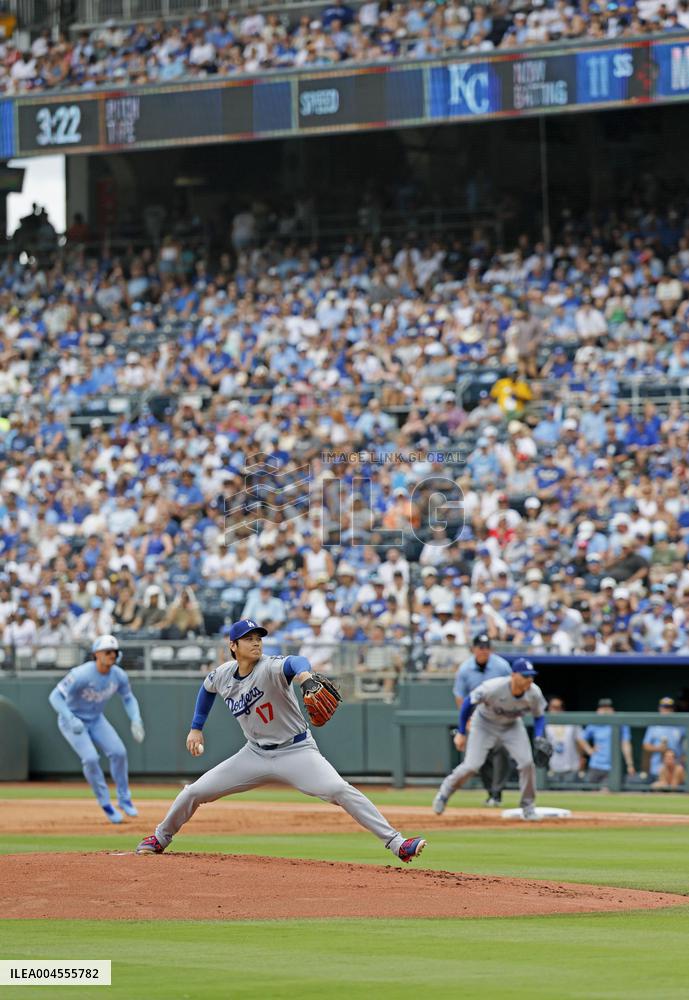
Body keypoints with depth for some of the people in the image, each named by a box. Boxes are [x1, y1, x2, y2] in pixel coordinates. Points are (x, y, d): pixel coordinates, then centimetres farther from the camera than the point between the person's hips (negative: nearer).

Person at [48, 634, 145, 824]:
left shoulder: (119, 675, -14)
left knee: (118, 752, -10)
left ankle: (124, 799, 10)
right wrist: (71, 719, -42)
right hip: (72, 721, -5)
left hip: (96, 720, 5)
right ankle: (105, 803, -3)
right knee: (90, 758, -21)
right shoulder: (81, 675, -31)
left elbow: (128, 698, 5)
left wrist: (136, 720, -13)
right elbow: (55, 696, -30)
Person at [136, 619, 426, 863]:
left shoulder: (270, 668, -23)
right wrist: (196, 728, 20)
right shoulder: (222, 675, -4)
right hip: (255, 754, 5)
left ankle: (396, 843, -28)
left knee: (340, 790, -27)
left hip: (296, 751, -5)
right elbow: (207, 687, 22)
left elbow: (294, 662, -49)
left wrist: (304, 677, -72)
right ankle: (160, 838, 31)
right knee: (195, 792, 4)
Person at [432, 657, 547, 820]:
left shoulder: (534, 693, -23)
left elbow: (539, 717, -4)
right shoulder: (493, 688, -35)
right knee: (471, 766, -11)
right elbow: (469, 703, -20)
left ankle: (527, 806, 5)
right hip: (485, 724, -3)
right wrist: (461, 733, -15)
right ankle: (445, 792, 17)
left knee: (527, 763, -14)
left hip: (512, 726, 3)